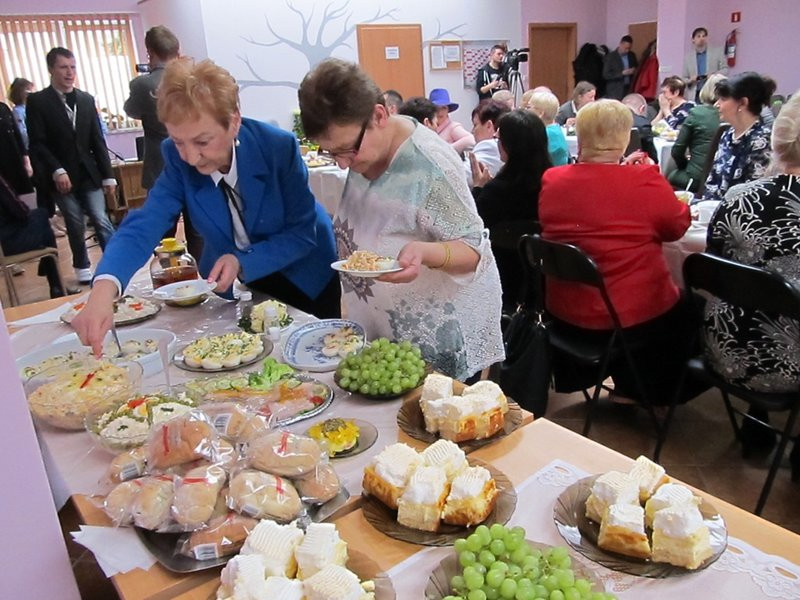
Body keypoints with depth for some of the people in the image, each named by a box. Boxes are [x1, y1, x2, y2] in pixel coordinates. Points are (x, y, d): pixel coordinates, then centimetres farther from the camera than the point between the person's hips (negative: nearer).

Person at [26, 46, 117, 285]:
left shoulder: (86, 99, 9)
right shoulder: (37, 101, -3)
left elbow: (97, 140, 9)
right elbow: (37, 143, -7)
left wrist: (108, 175, 5)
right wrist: (57, 171, -19)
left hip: (89, 174, 2)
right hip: (62, 177, -2)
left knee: (101, 221, -5)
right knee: (75, 226, 6)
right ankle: (82, 267, 23)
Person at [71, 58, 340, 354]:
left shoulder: (279, 147, -29)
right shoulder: (177, 159, -20)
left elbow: (302, 233, -22)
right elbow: (144, 225, -29)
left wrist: (243, 262, -35)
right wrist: (103, 290, -47)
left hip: (303, 276, -2)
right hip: (229, 284, 3)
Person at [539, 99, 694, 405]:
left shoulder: (551, 179, -7)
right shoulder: (646, 180, -20)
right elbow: (677, 225, -2)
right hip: (633, 312, -5)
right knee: (684, 311, 28)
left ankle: (625, 384, 45)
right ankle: (644, 391, 41)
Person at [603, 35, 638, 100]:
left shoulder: (632, 55, 9)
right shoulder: (610, 57, -6)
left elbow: (636, 67, 25)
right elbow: (606, 75, -10)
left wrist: (634, 70, 0)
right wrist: (622, 73, -18)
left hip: (629, 89, 4)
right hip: (615, 92, -4)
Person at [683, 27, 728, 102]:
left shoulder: (717, 52, 11)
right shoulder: (687, 56, 12)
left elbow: (725, 69, 8)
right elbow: (684, 79, 12)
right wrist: (690, 80, -11)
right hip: (695, 95, 0)